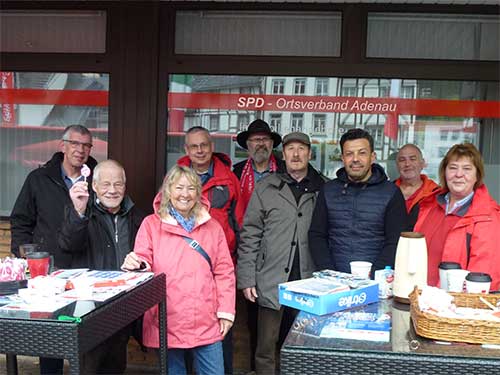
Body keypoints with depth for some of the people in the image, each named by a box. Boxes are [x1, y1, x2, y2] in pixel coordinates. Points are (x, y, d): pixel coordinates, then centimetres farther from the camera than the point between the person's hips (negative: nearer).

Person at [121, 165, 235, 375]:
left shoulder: (211, 226, 8)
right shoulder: (152, 224, 3)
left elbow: (224, 271, 7)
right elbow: (144, 264, 0)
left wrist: (226, 311, 2)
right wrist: (135, 264, -24)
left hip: (206, 322, 2)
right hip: (167, 322, -1)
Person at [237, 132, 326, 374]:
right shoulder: (265, 189, 4)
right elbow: (250, 236, 3)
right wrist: (246, 279, -3)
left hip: (310, 282, 1)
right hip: (271, 282, 0)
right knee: (266, 348, 8)